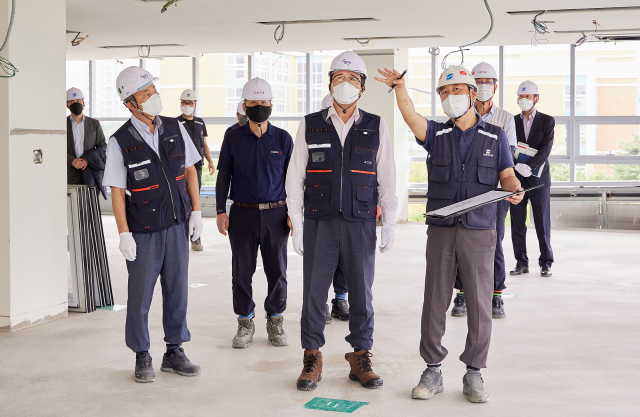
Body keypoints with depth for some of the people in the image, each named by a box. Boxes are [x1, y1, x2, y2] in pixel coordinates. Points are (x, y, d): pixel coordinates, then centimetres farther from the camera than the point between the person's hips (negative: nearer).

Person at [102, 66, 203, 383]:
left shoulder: (175, 128, 2)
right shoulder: (120, 142, -9)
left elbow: (190, 169, 10)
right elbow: (117, 191, -7)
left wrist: (196, 211, 4)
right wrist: (124, 234, -11)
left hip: (177, 226, 4)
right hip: (143, 231, -4)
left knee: (177, 291, 9)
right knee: (140, 295, 3)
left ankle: (174, 353, 21)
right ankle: (142, 357, 19)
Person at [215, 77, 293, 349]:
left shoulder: (283, 139, 4)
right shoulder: (233, 139, 4)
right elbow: (223, 176, 7)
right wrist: (221, 211, -1)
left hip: (275, 214, 0)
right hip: (242, 214, 0)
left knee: (277, 271, 4)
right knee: (242, 272, 4)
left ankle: (275, 322, 19)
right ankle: (245, 324, 16)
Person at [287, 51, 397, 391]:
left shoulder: (376, 127, 6)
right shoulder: (310, 126, 5)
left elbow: (387, 178, 8)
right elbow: (295, 178, 5)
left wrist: (389, 224, 3)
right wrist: (296, 226, 0)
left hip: (360, 223, 0)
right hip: (318, 223, 0)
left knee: (362, 292, 5)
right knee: (314, 291, 2)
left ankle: (360, 357, 18)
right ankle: (312, 358, 15)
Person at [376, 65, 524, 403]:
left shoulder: (495, 136, 8)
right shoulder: (437, 134, 8)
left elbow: (507, 175, 7)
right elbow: (410, 116, -10)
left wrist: (515, 190, -16)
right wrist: (400, 86, -28)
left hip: (479, 232, -1)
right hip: (441, 231, 1)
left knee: (479, 305, 1)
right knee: (434, 302, 3)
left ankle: (473, 375, 12)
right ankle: (432, 372, 14)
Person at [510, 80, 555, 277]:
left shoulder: (547, 121, 3)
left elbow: (546, 148, -9)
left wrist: (528, 165, -22)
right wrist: (517, 165, -18)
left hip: (539, 178, -2)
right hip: (516, 178, 2)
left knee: (542, 223, 0)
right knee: (517, 224, 3)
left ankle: (546, 263, 7)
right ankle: (521, 262, 10)